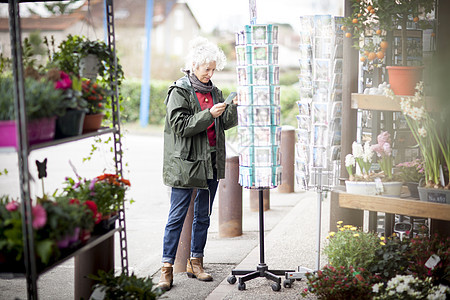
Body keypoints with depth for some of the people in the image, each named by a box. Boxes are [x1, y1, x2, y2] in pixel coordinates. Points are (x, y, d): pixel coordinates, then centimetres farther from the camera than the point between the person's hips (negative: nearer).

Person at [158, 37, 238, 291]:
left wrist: (234, 107, -5)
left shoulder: (214, 91, 14)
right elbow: (180, 125, -16)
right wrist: (209, 114, -22)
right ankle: (167, 268, 1)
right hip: (185, 163, -6)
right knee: (177, 216, -4)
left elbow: (225, 123, 12)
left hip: (211, 163, 7)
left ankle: (196, 263, 22)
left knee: (203, 216, 12)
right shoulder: (179, 92, -5)